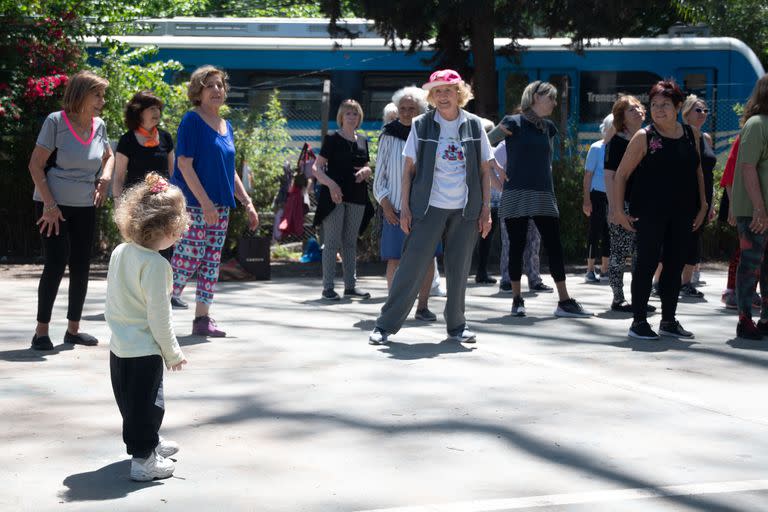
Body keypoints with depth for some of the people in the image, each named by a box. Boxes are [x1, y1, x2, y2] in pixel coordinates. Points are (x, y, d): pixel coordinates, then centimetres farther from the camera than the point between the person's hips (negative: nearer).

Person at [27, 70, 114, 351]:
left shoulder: (99, 126, 2)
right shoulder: (56, 121, -13)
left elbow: (108, 156, 22)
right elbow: (36, 164, -12)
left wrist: (105, 178, 1)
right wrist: (49, 205, -16)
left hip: (85, 206, 5)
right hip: (53, 205, -5)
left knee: (81, 267, 8)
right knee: (56, 263, -10)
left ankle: (73, 329, 20)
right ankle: (41, 331, 1)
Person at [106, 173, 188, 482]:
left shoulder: (119, 253, 3)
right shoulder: (155, 264, -22)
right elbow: (158, 314, -20)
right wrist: (173, 353, -10)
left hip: (119, 346, 8)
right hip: (145, 351, -8)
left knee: (130, 402, 21)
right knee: (146, 404, 3)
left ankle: (148, 442, 39)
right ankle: (144, 459, 10)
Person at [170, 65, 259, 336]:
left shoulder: (226, 126, 15)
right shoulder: (192, 120, -7)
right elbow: (184, 164, -14)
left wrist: (247, 202, 14)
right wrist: (205, 201, -20)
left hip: (220, 206, 7)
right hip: (193, 203, -7)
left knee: (212, 262, 7)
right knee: (187, 260, -8)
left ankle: (203, 317, 12)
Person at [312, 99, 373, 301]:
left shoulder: (362, 141, 14)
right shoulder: (332, 139, -3)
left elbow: (368, 168, 23)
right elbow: (316, 168, -7)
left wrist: (366, 171, -1)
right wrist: (330, 183, -23)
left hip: (356, 197, 6)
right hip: (334, 195, -6)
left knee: (351, 242, 10)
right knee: (332, 242, -4)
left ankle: (351, 285, 16)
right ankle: (328, 287, -2)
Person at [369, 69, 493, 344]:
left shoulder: (474, 125, 4)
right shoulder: (421, 125, 0)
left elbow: (485, 170, 7)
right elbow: (409, 169, 2)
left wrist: (486, 209, 2)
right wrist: (404, 208, -4)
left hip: (465, 209, 2)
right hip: (429, 208, -2)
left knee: (458, 270, 9)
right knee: (411, 267, -4)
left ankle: (456, 325, 22)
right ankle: (385, 325, 1)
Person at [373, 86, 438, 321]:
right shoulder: (389, 136, 5)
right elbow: (380, 173, 7)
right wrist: (385, 203, -4)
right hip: (396, 206, -1)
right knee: (395, 259, -2)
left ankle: (423, 306, 9)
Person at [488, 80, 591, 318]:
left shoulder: (548, 128, 14)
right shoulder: (513, 123, -3)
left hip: (543, 194, 5)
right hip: (516, 194, -5)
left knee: (554, 246, 0)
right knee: (517, 246, 0)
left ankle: (564, 301, 1)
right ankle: (517, 300, 9)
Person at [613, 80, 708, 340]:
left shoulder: (692, 134, 6)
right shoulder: (644, 137, -7)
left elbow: (697, 171, 16)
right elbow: (621, 174, -6)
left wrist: (703, 205, 11)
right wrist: (618, 210, -12)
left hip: (682, 211, 5)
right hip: (650, 211, -5)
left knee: (675, 264, 10)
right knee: (647, 263, -3)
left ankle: (668, 320, 20)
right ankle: (639, 321, 4)